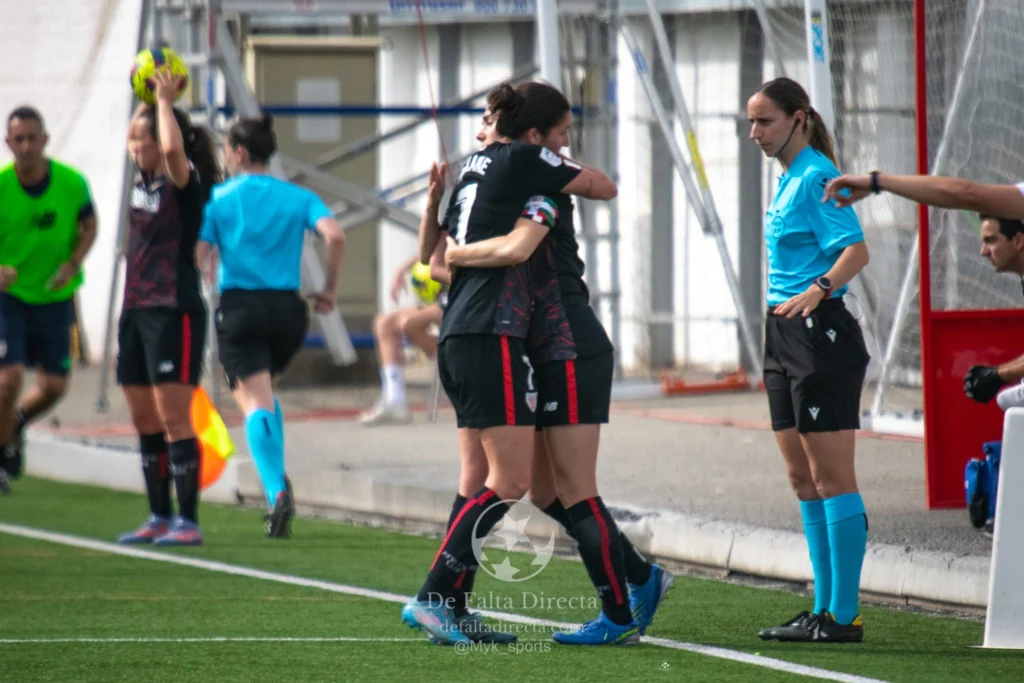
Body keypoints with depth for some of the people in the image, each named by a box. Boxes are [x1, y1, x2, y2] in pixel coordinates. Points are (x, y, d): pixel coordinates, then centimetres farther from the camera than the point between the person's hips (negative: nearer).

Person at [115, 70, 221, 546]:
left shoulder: (185, 181, -10)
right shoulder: (145, 180, 12)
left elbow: (171, 148, -32)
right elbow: (137, 140, 31)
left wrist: (165, 101, -18)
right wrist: (146, 96, 19)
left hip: (174, 311, -9)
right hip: (136, 310, 9)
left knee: (173, 419, -10)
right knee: (144, 422, 10)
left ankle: (188, 521, -10)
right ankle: (159, 518, 16)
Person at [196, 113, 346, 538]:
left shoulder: (218, 199, 2)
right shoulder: (298, 198, 7)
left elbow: (196, 256, -6)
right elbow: (335, 236, -9)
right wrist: (330, 289, 1)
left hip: (238, 307, -3)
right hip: (287, 308, 3)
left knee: (254, 402, -8)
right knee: (264, 391, 26)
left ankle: (276, 490, -29)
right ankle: (277, 480, 14)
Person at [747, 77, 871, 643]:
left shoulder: (816, 178, -12)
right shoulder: (788, 181, 17)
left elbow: (856, 251, -24)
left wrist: (817, 291, -38)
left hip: (819, 331, -10)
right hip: (785, 337, 10)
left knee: (832, 479, -8)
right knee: (803, 480, 11)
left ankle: (843, 616, -8)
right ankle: (825, 609, 16)